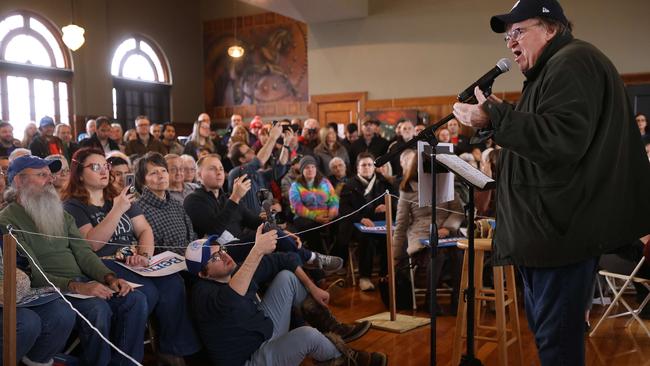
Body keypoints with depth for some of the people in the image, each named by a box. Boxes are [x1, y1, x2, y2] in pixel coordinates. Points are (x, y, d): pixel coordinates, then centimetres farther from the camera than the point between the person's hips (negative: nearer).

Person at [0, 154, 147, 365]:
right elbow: (33, 275, -14)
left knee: (136, 299, -14)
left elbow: (83, 251, 10)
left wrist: (110, 278, -8)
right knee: (98, 308, -33)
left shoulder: (59, 213, 19)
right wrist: (76, 287, -27)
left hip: (82, 282, 7)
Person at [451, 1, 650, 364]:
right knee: (548, 333, 19)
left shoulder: (573, 62, -13)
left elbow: (562, 140, -28)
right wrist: (498, 116, 15)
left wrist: (495, 118, -25)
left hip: (561, 230, -11)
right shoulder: (551, 71, 21)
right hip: (547, 229, 11)